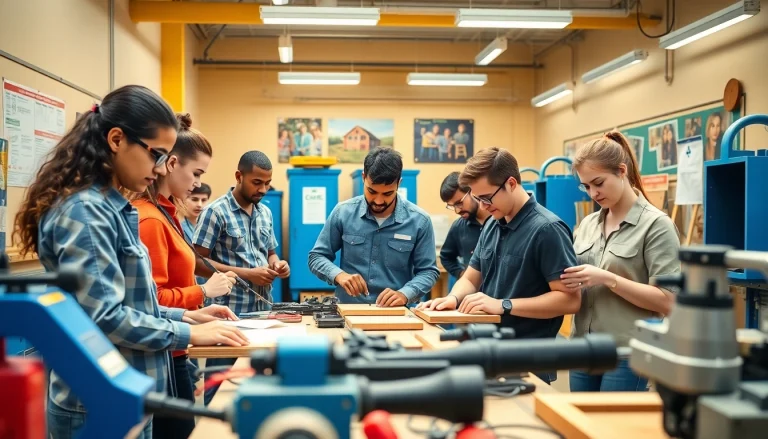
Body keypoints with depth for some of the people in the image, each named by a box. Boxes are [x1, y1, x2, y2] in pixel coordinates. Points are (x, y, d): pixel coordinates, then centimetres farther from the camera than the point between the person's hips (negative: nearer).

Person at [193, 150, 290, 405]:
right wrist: (247, 274, -19)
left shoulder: (265, 212, 11)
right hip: (230, 312, -6)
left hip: (263, 309, 7)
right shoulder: (216, 212, -10)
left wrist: (276, 264, -3)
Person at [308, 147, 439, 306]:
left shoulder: (419, 220, -4)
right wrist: (339, 275, -14)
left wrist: (404, 294, -16)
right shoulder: (343, 212, -1)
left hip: (395, 313, 0)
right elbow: (316, 257, 6)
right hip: (348, 310, 0)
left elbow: (428, 271, 2)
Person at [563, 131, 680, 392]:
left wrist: (608, 279, -20)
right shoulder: (588, 224, 10)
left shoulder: (656, 224, -8)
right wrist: (566, 279, -5)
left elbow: (666, 301, -14)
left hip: (626, 354, -6)